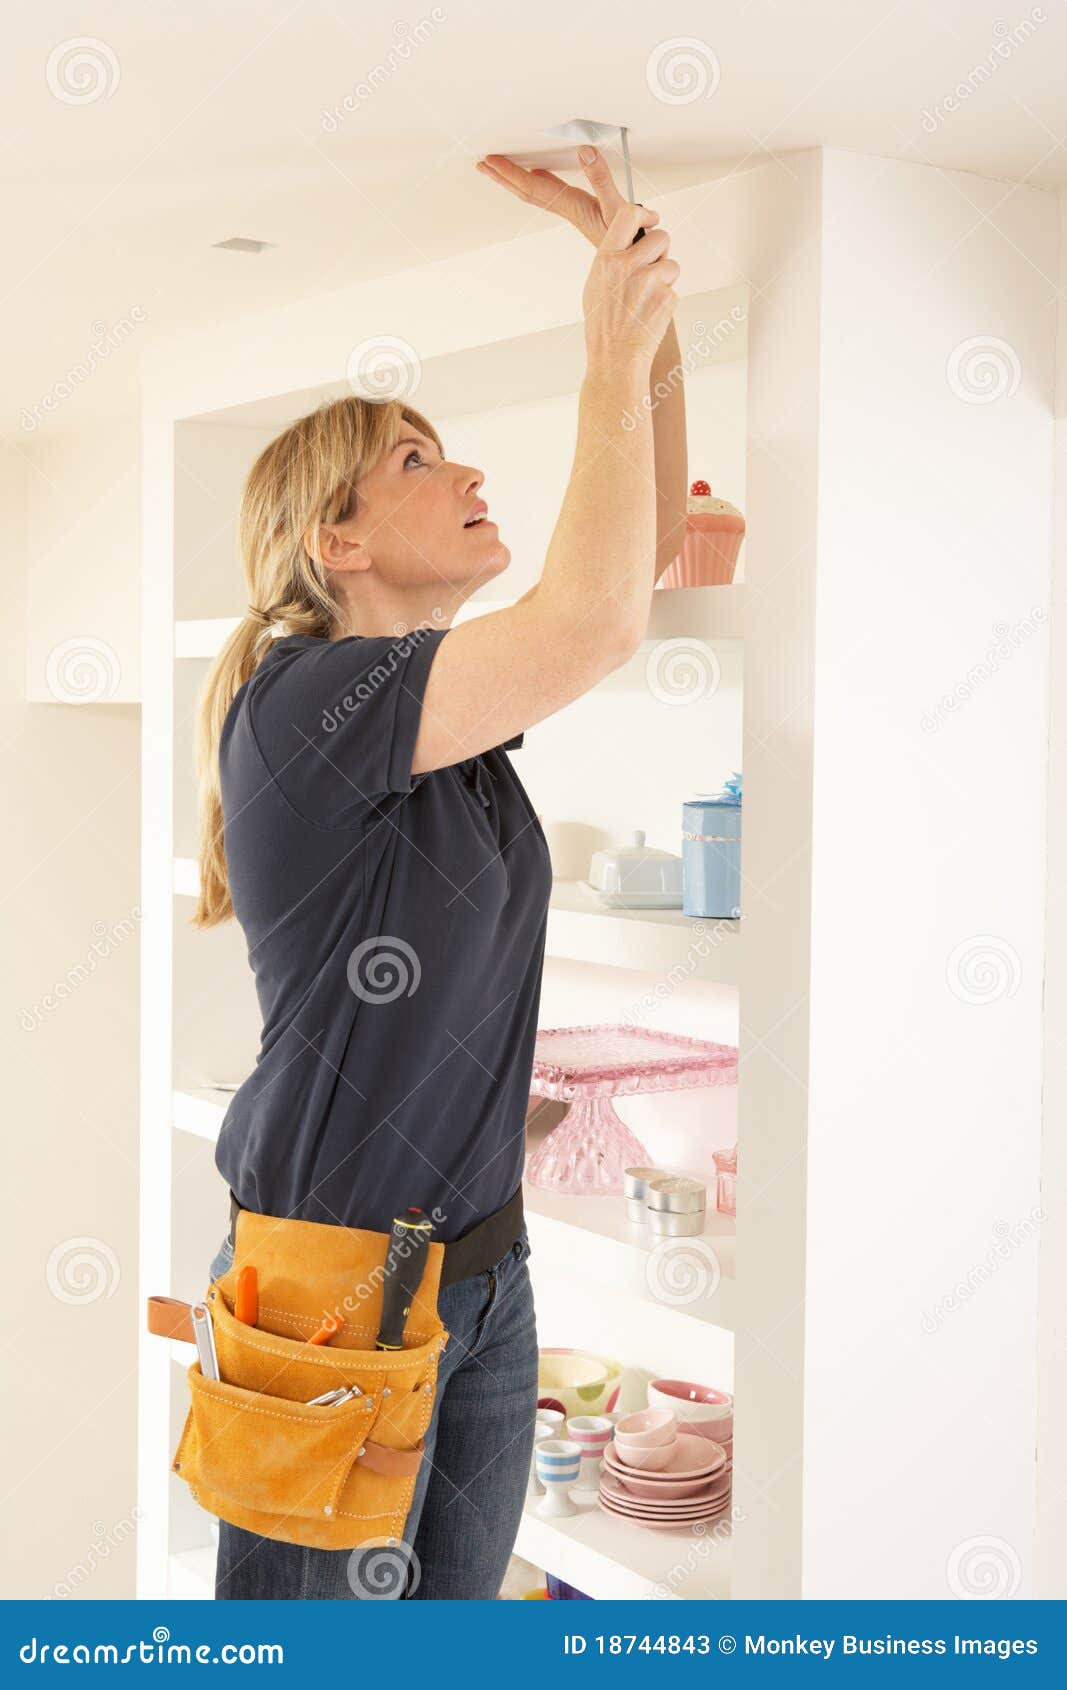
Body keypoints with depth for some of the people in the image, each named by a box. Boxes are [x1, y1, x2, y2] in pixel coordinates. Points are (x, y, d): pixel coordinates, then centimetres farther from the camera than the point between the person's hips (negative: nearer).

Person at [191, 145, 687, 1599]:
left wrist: (645, 289, 1)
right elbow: (601, 622, -28)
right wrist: (614, 354, -16)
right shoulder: (298, 702, -17)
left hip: (482, 1273, 8)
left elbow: (650, 538, 9)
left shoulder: (455, 699, 8)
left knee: (459, 1604, 18)